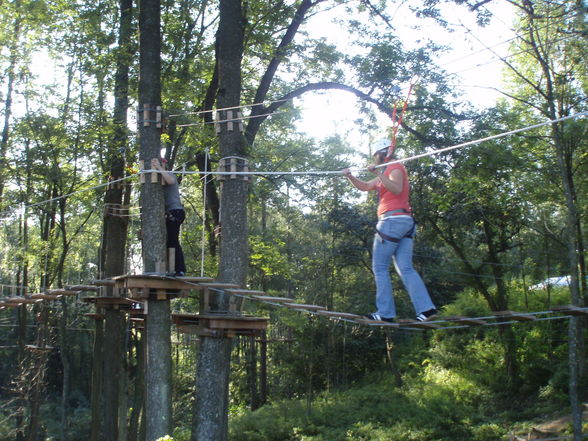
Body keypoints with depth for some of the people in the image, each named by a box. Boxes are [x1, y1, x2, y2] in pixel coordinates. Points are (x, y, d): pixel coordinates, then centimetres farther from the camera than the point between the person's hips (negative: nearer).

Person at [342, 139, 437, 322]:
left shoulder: (395, 167, -3)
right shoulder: (386, 172, 26)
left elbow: (397, 189, -22)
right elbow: (365, 186, 26)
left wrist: (379, 173, -26)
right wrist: (350, 177, 12)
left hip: (393, 220, -9)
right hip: (405, 222, 9)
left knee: (380, 267, -5)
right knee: (405, 268, 2)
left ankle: (385, 313, -6)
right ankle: (426, 309, -7)